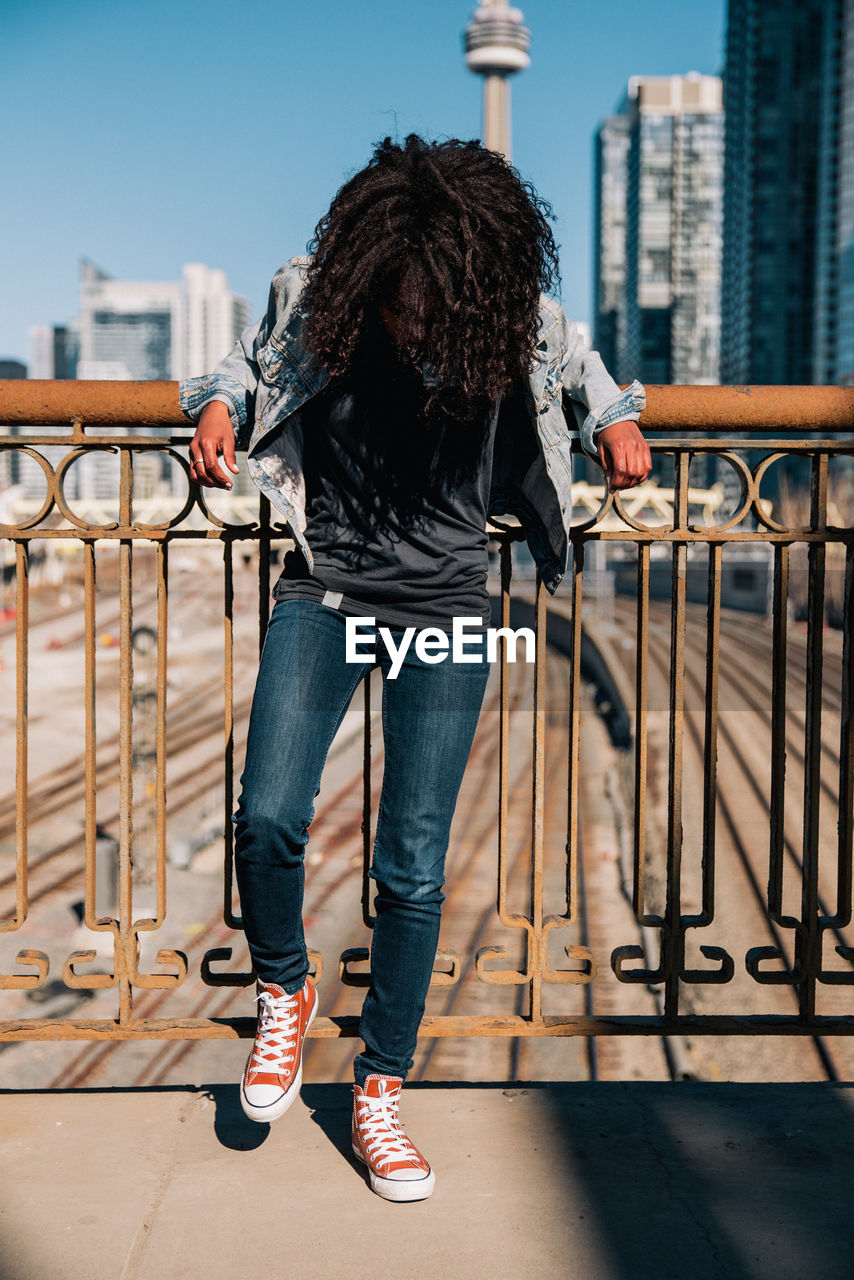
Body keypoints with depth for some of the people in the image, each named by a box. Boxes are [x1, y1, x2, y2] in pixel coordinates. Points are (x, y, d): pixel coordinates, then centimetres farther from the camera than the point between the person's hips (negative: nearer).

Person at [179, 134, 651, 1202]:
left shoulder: (520, 319, -7)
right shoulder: (308, 296, -9)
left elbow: (576, 364, 17)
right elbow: (251, 360, 12)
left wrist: (614, 419, -2)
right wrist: (219, 404, -9)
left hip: (446, 605, 0)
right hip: (325, 590, 0)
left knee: (414, 866, -2)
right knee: (269, 817, -17)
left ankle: (379, 1091, 17)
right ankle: (284, 994, 16)